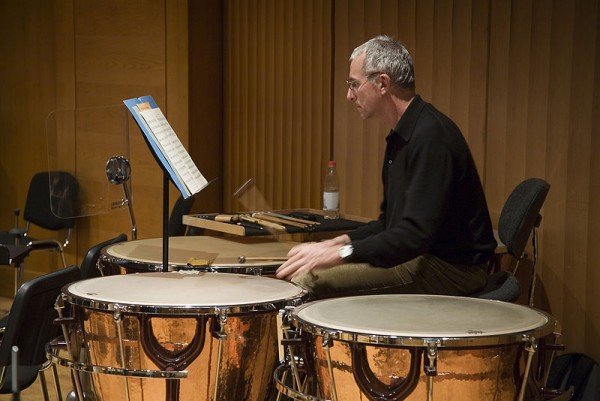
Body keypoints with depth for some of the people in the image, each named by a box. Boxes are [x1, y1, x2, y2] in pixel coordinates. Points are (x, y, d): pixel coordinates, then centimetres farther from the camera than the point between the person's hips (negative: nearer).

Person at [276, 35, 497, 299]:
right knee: (304, 274, 9)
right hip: (422, 258, 10)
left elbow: (417, 234, -28)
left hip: (450, 268, -10)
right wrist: (338, 242, 8)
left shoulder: (431, 136, -21)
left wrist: (341, 253, -28)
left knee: (309, 283, -19)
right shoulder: (401, 136, 14)